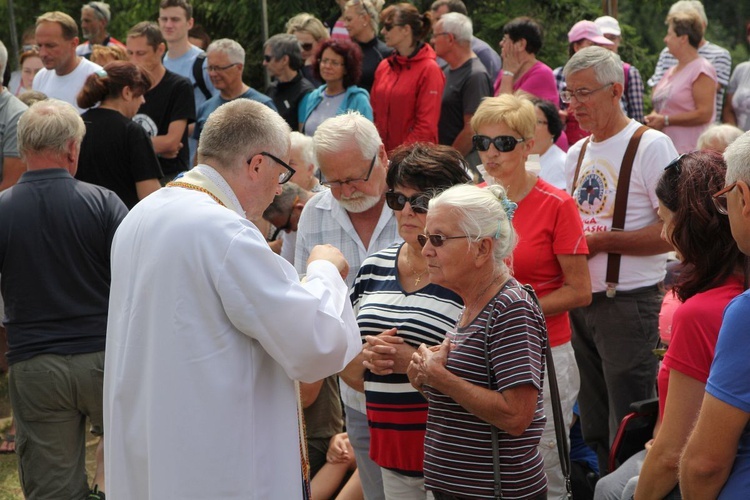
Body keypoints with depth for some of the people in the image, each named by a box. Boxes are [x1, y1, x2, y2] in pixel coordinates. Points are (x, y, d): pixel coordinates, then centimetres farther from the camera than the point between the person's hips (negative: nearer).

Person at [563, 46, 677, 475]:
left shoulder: (651, 146, -10)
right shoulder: (578, 154, 14)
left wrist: (602, 241, -18)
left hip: (629, 305, -8)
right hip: (582, 302, 8)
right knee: (595, 429, 15)